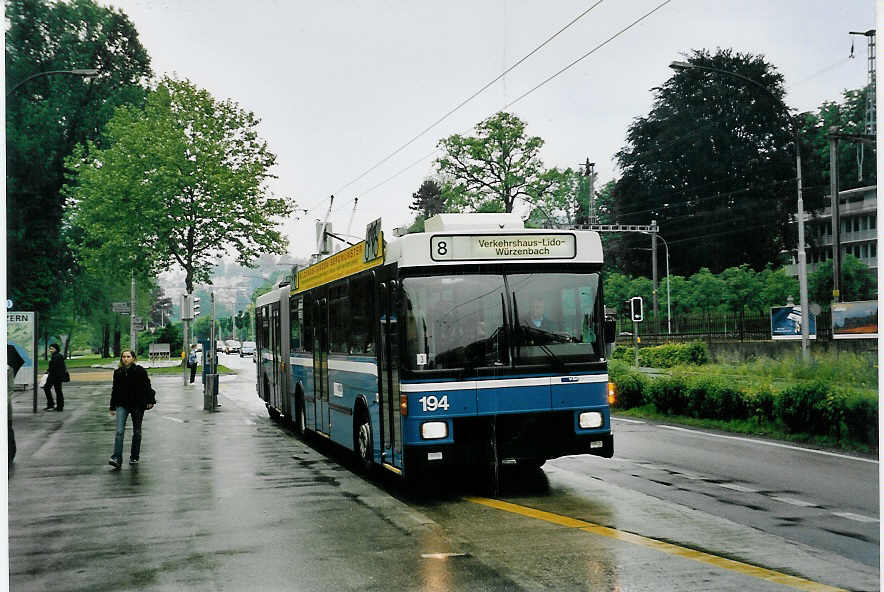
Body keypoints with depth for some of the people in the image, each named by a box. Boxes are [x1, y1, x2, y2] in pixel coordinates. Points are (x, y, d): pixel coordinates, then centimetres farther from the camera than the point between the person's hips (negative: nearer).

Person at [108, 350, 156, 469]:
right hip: (122, 405, 2)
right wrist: (112, 407, 13)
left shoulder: (140, 371, -5)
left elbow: (147, 386, -3)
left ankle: (134, 457, 23)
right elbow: (115, 390, 12)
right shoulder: (118, 373, 5)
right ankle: (117, 458, -15)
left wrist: (150, 401, -12)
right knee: (119, 431, -12)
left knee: (137, 432, 9)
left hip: (137, 404, -2)